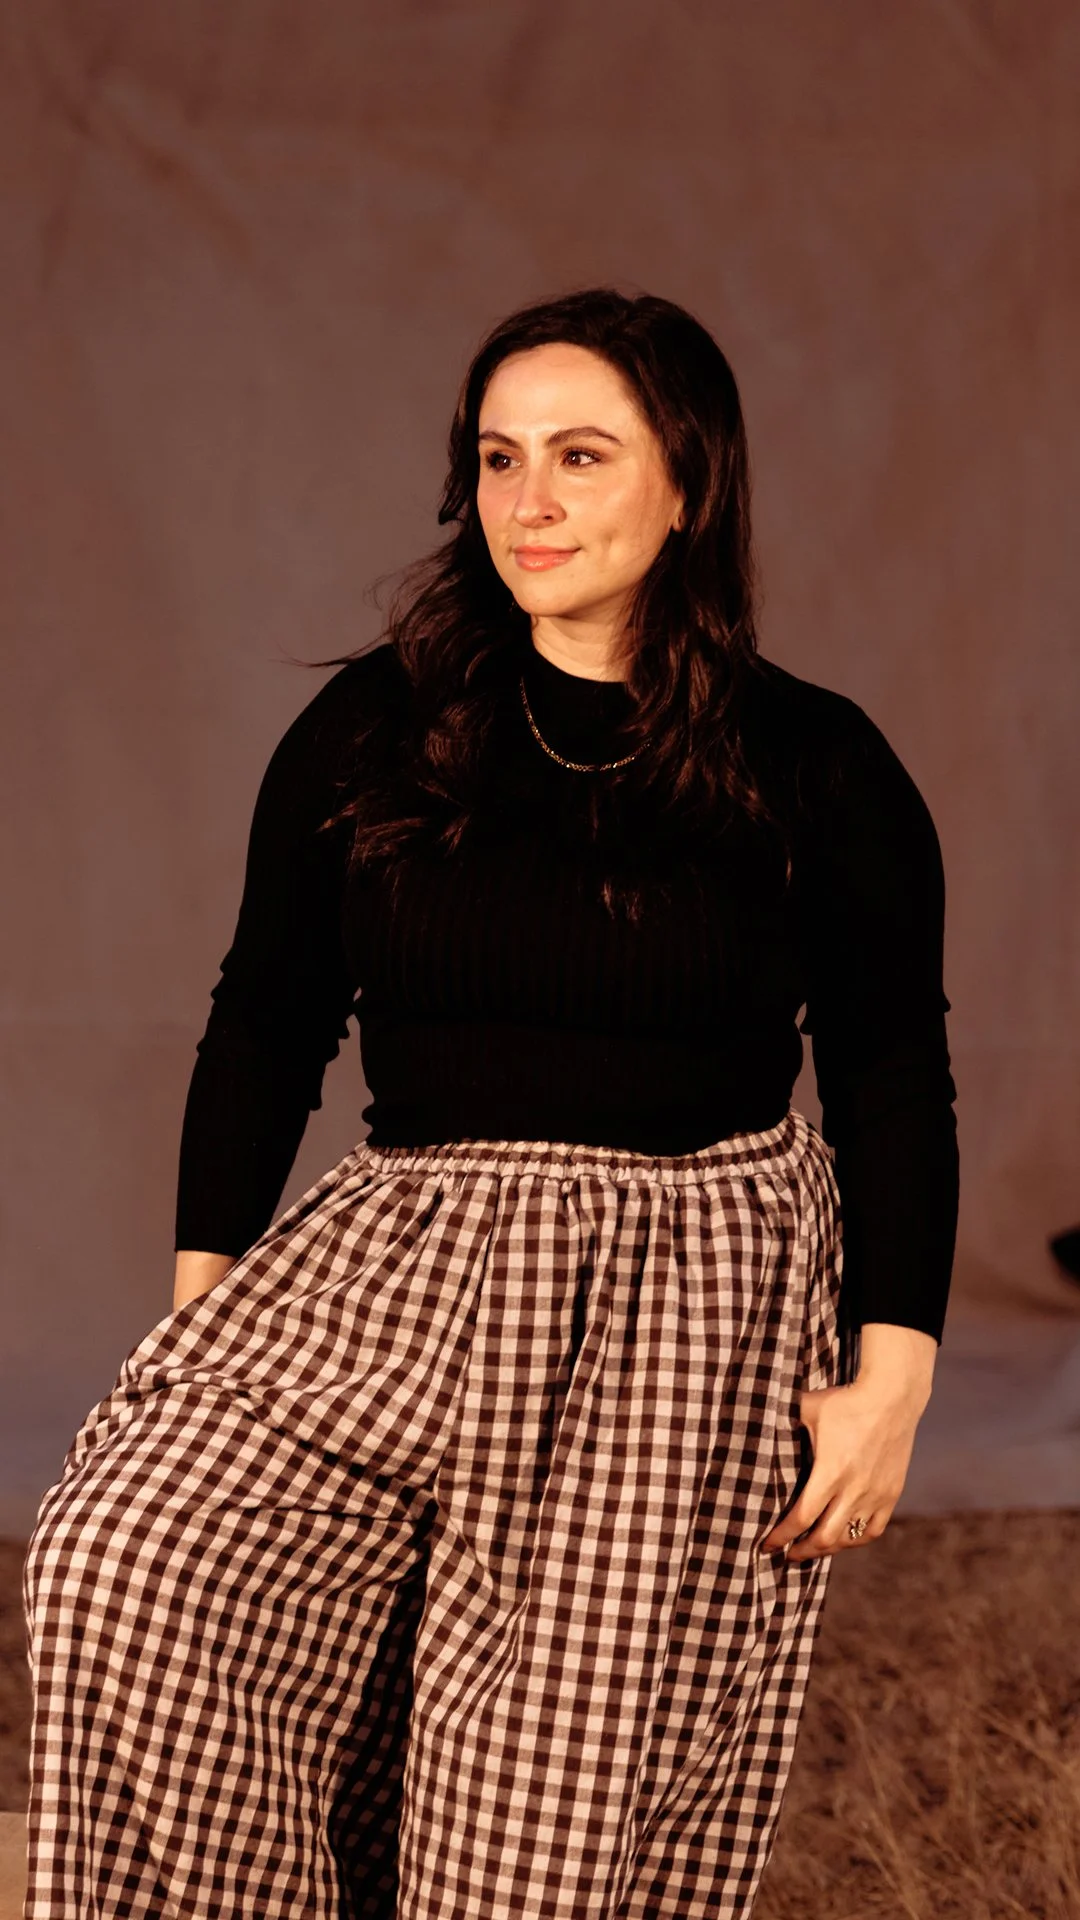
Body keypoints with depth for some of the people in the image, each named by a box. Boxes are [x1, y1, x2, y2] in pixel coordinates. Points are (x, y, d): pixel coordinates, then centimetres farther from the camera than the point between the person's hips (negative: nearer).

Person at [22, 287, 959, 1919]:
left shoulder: (816, 769, 1)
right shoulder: (367, 733, 5)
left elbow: (897, 1084, 4)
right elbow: (264, 1024, 10)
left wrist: (893, 1370, -5)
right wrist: (200, 1304, 3)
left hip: (695, 1307, -2)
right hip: (397, 1278, 2)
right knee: (130, 1566, -21)